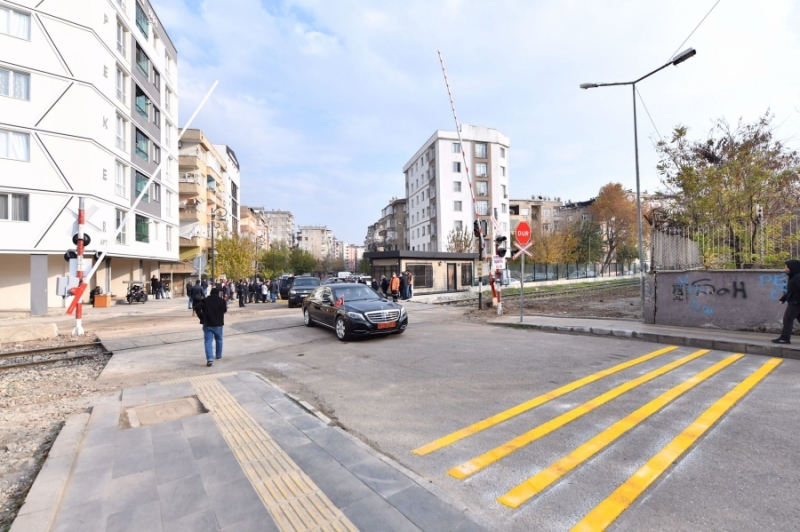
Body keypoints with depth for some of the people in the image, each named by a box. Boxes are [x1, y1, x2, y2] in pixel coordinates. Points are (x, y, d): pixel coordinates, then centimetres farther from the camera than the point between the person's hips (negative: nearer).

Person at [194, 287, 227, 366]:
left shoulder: (205, 300, -3)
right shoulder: (222, 301, -2)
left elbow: (197, 307, -15)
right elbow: (225, 310, 9)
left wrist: (201, 317, -6)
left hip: (208, 324, -1)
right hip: (218, 324, 1)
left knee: (208, 341, -3)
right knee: (219, 340, 21)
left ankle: (209, 358, -17)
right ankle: (218, 355, 34)